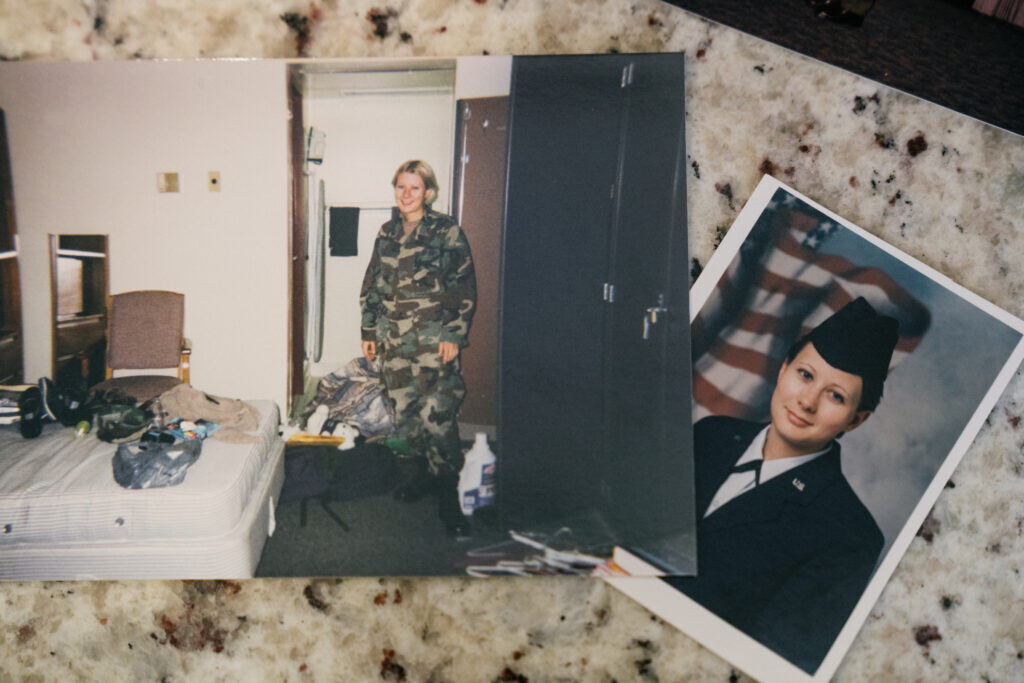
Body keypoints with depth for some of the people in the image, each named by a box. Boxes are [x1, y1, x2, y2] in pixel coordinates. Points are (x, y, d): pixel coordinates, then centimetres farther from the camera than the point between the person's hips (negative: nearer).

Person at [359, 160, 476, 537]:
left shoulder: (446, 231, -3)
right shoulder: (387, 233, 12)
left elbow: (465, 287, -5)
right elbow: (372, 286, 18)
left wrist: (454, 335, -11)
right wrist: (369, 332, 15)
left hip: (434, 340, -5)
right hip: (394, 340, 5)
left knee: (437, 416, -10)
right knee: (403, 411, 9)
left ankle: (448, 497, 0)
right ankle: (413, 477, 26)